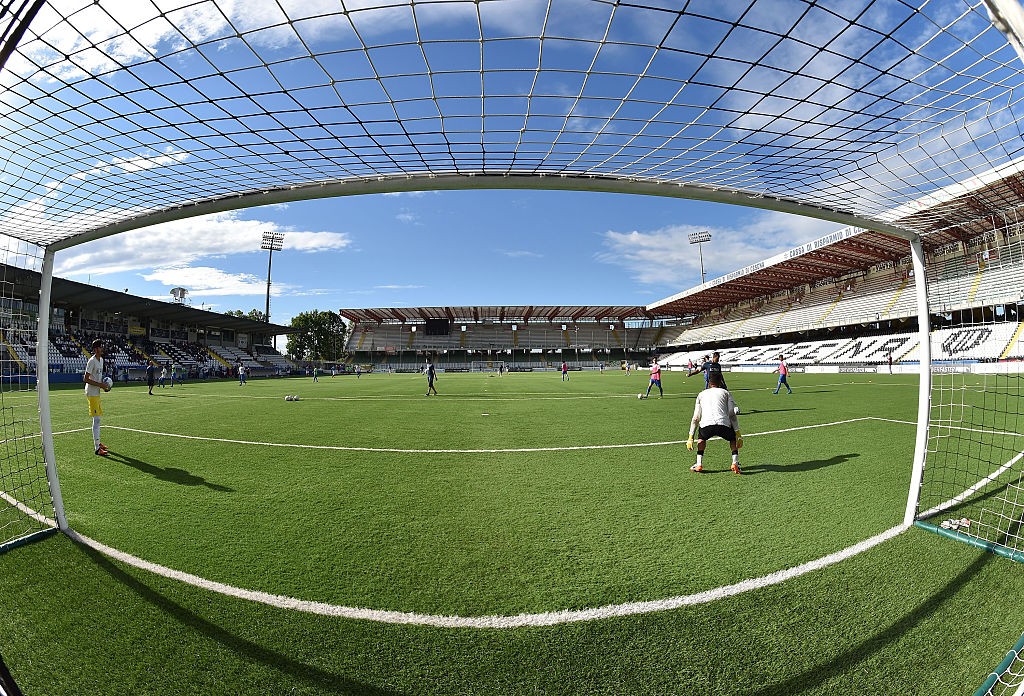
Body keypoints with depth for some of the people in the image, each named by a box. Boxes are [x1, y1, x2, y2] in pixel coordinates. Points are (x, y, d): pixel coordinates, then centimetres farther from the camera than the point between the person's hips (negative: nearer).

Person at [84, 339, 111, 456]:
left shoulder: (101, 360, 12)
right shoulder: (92, 361, -16)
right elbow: (86, 379, -19)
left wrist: (104, 385, 9)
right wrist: (100, 385, -21)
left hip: (97, 392, 10)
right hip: (92, 393, -10)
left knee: (97, 419, 17)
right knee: (96, 419, -9)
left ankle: (97, 442, 29)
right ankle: (97, 448, -6)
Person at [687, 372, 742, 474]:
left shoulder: (701, 394, 28)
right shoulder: (725, 392, 25)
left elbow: (695, 418, 25)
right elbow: (732, 415, 14)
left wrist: (690, 437, 26)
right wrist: (738, 434, 15)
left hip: (706, 424, 1)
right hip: (723, 424, -1)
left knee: (701, 437, 34)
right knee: (733, 438, 33)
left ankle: (699, 464, 23)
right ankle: (735, 464, 19)